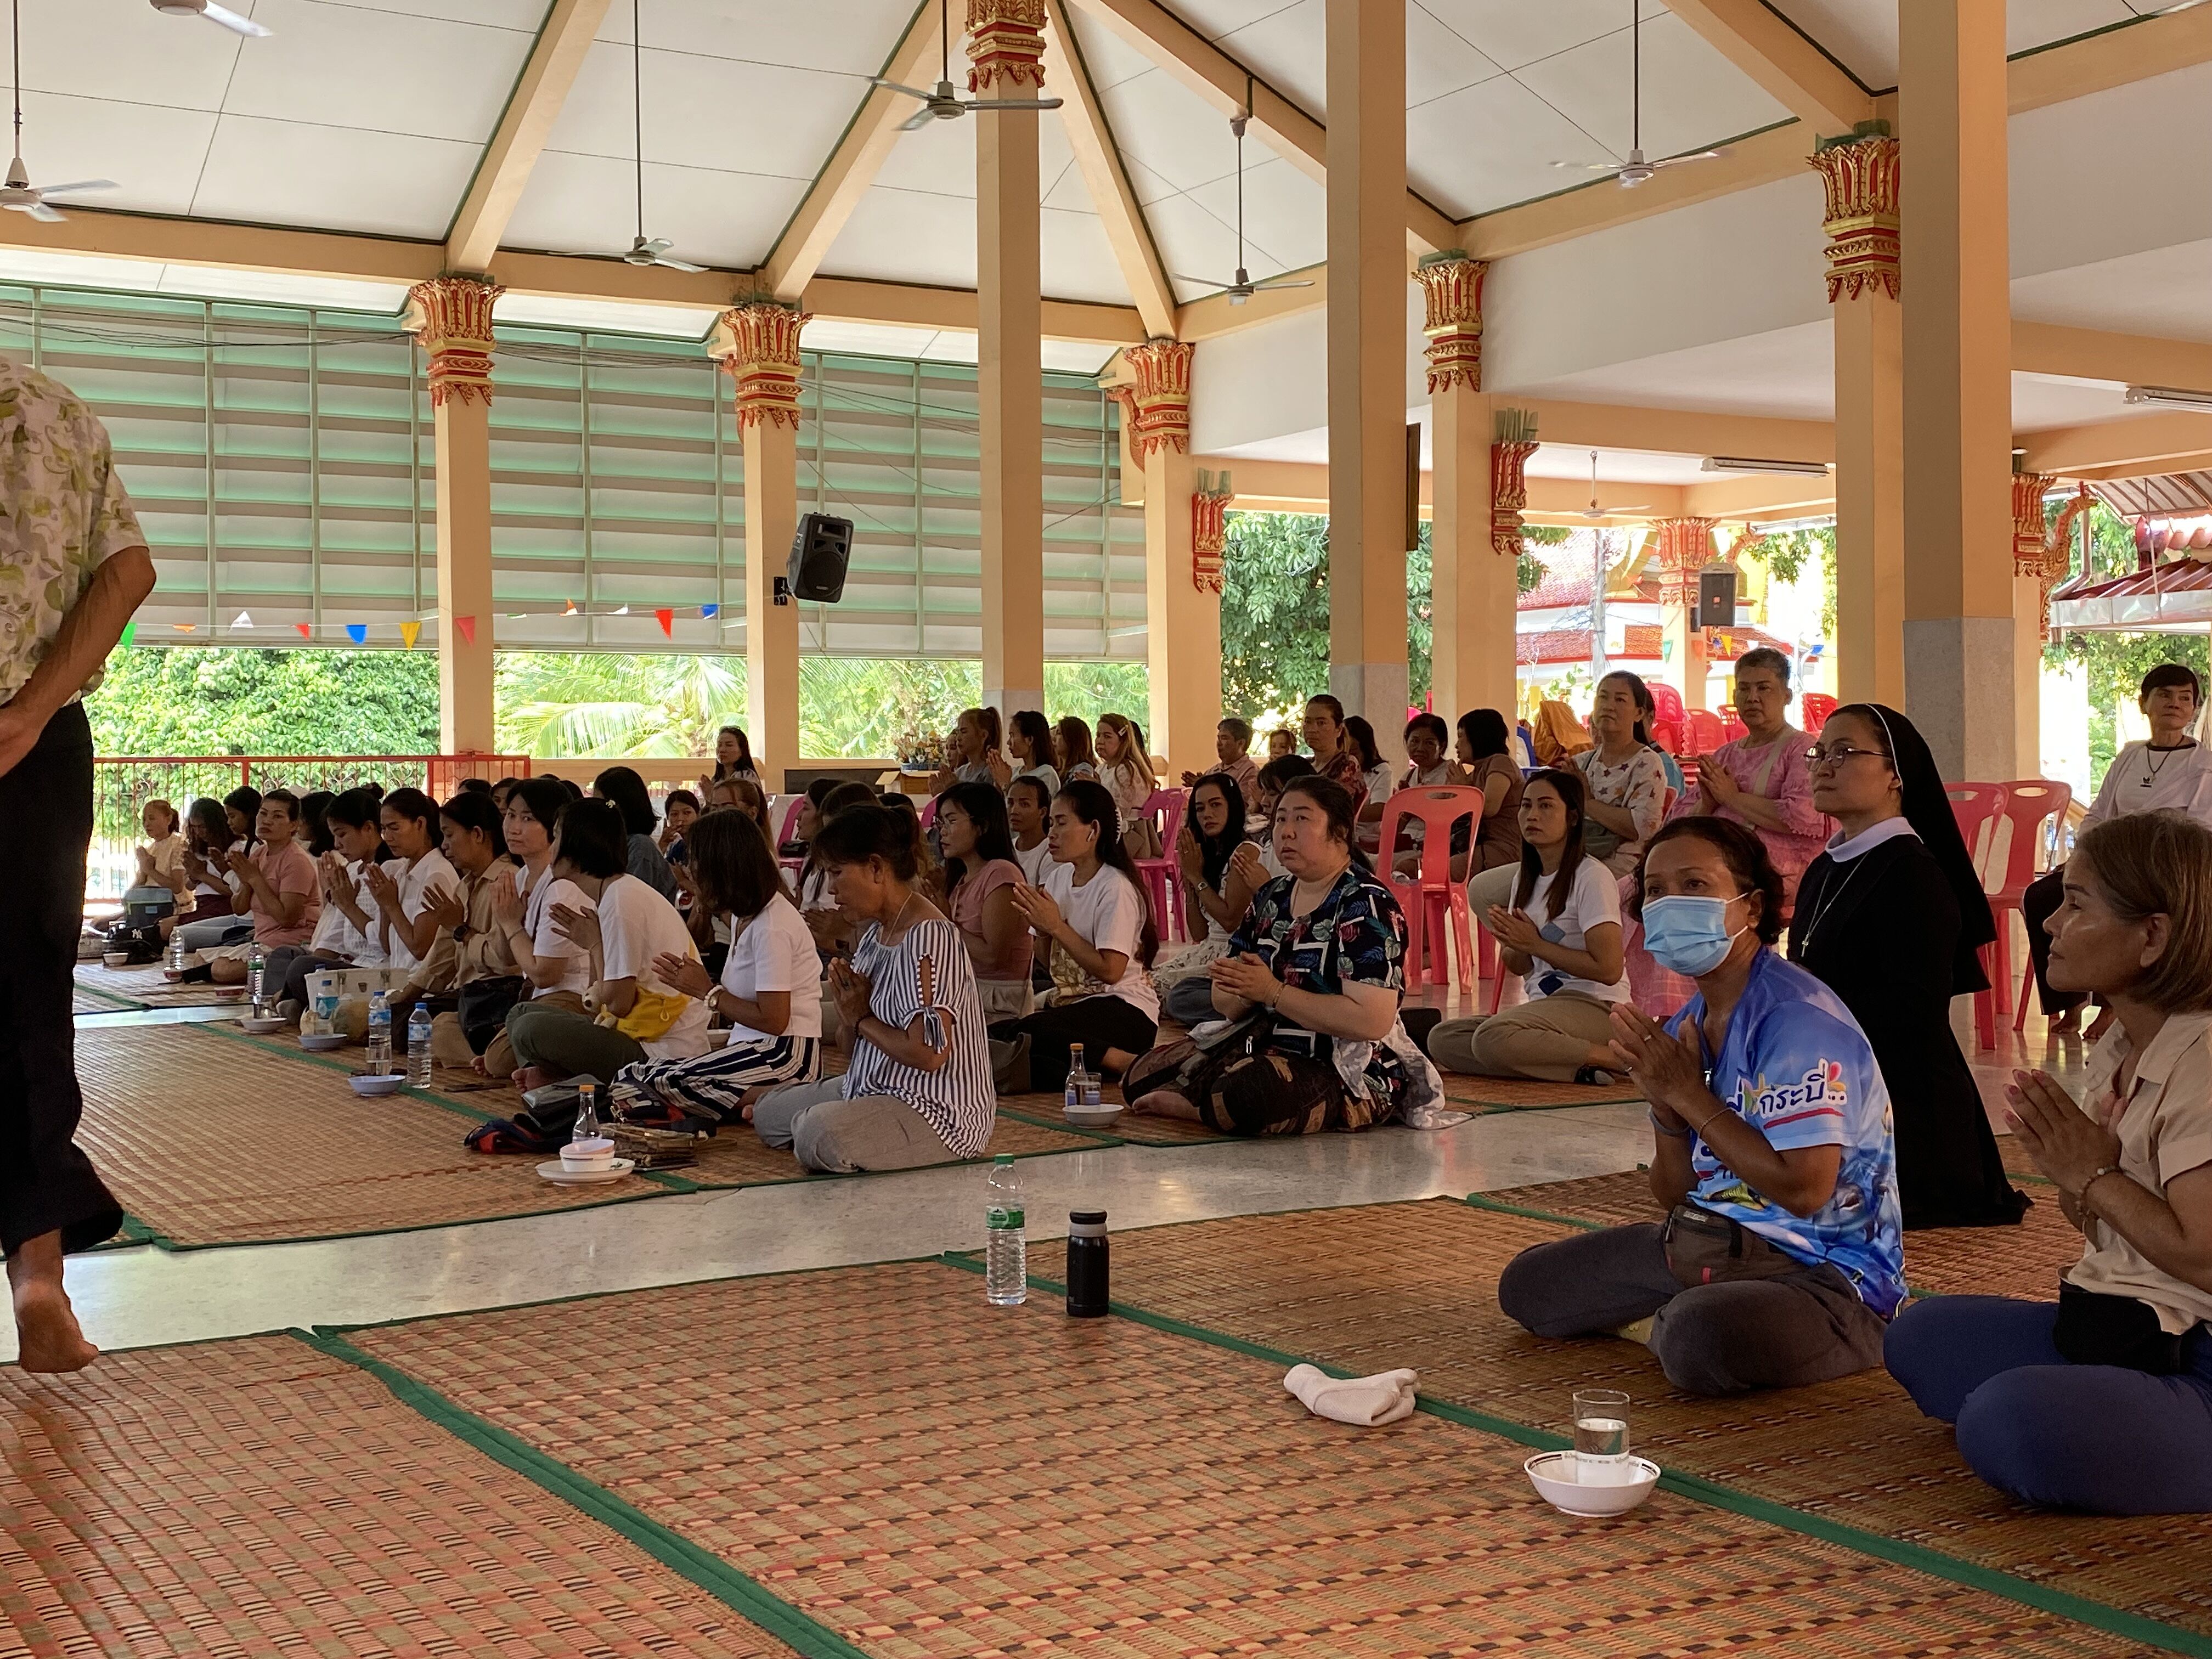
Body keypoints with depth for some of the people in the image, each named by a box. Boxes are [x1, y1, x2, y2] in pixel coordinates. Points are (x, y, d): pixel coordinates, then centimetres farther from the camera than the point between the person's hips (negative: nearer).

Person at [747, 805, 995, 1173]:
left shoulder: (928, 936, -22)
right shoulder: (875, 932, 8)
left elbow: (929, 1053, -30)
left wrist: (862, 1020, -14)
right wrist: (849, 1013, -9)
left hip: (937, 1110, -10)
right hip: (876, 1088, 10)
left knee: (818, 1132, -33)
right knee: (767, 1111, 20)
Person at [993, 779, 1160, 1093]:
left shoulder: (1116, 888, -10)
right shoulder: (1057, 878, 13)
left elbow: (1110, 971, -17)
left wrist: (1057, 926, -14)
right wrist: (1040, 928, -4)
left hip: (1123, 1011, -8)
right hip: (1073, 1004, 8)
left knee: (1019, 1034, -32)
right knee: (994, 1038, -19)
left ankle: (1124, 1062, -25)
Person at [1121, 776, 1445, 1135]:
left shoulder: (1366, 905, -13)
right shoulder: (1272, 897, 11)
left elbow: (1372, 1021, -25)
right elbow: (1227, 1005, 13)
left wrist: (1272, 991, -21)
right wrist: (1240, 991, -13)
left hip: (1349, 1073, -8)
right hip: (1265, 1048, 8)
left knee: (1248, 1097, -37)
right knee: (1141, 1077, -2)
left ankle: (1190, 1106, -7)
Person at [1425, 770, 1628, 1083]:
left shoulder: (1592, 877, -10)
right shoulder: (1527, 879, 16)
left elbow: (1608, 969, -17)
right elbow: (1518, 967, 20)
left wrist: (1536, 944, -12)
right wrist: (1512, 944, -5)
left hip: (1593, 1005, -9)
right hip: (1542, 1004, 9)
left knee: (1492, 1037, -34)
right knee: (1441, 1039, -9)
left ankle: (1608, 1057, -17)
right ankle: (1578, 1064, -13)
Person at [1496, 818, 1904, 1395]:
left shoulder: (1799, 1021, -20)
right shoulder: (1684, 1027, 6)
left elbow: (1804, 1189, -27)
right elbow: (1674, 1194, 9)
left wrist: (1690, 1096, -19)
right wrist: (1666, 1107, -12)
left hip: (1822, 1273, -8)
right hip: (1703, 1241, 8)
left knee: (1701, 1341, -39)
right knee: (1525, 1286, 9)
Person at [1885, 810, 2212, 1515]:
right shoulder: (2119, 1051, 10)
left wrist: (2096, 1177, -13)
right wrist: (2066, 1171, -6)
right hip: (2114, 1329, 10)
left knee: (2013, 1421, -32)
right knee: (1919, 1336, 17)